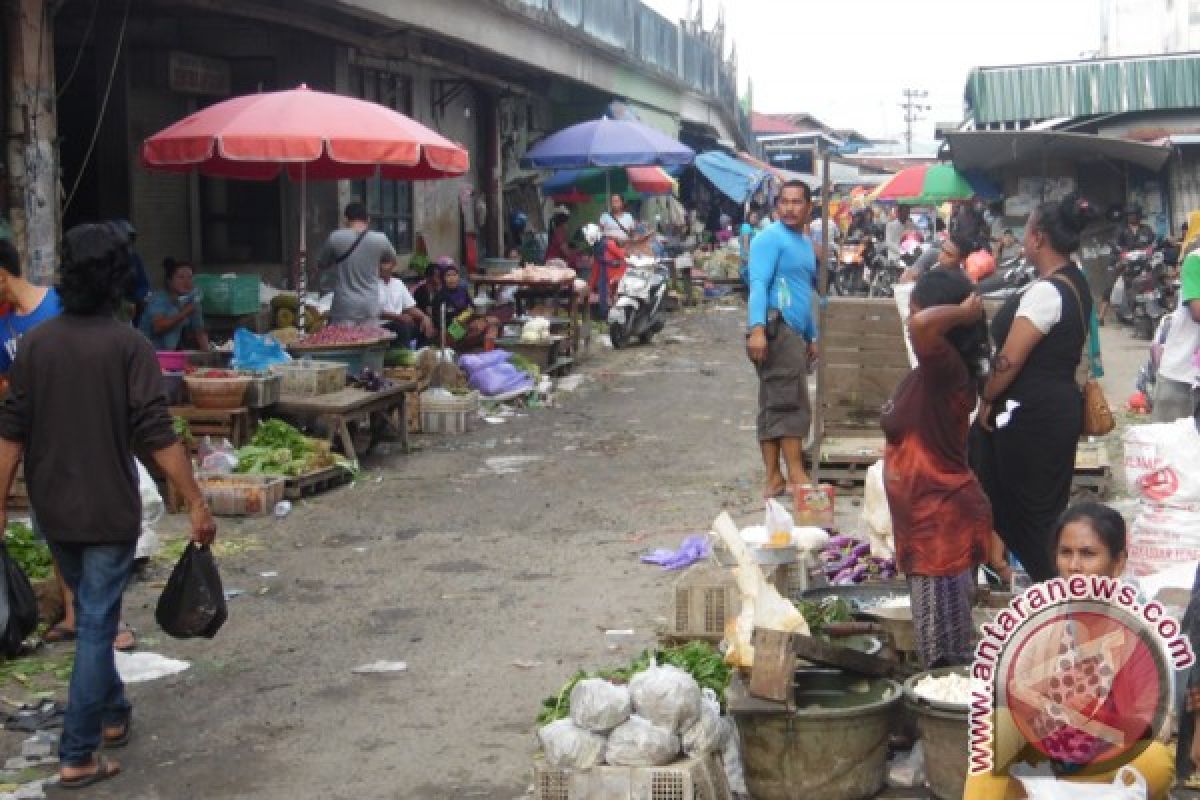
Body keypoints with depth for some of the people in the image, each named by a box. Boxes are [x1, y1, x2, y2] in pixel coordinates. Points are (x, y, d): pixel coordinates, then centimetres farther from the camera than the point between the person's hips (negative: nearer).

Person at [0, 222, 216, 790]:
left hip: (53, 509, 4)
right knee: (96, 625, 1)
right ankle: (78, 756, 2)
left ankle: (113, 714, 36)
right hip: (108, 509, -4)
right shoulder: (128, 345, -12)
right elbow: (156, 435, -16)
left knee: (90, 614, 23)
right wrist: (196, 503, -11)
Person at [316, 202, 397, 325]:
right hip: (369, 307, 2)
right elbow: (393, 257, 21)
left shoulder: (335, 238, -4)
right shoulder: (380, 239, 0)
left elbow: (320, 266, 9)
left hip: (344, 306, -2)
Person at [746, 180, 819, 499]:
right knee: (792, 402, -9)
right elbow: (759, 283, -18)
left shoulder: (806, 243, 22)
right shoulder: (771, 238, -7)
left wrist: (812, 337, 29)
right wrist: (757, 328, -30)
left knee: (775, 405, 9)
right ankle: (796, 475, -5)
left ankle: (774, 478, 12)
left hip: (794, 332, 9)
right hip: (776, 328, -9)